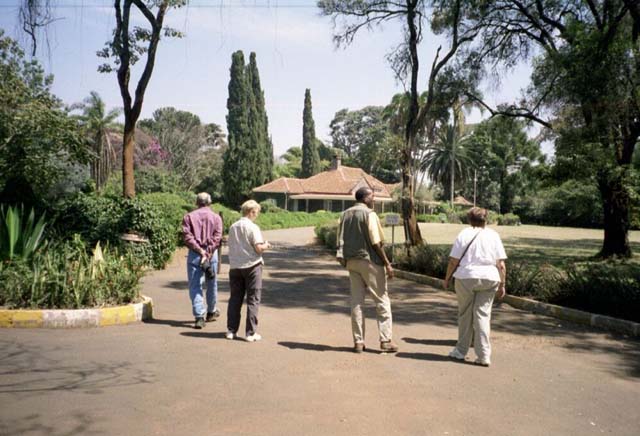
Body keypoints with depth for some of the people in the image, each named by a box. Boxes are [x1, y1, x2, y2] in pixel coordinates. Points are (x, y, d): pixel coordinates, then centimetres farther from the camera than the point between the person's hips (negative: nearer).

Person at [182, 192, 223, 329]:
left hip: (194, 254, -1)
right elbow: (217, 237, -6)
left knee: (195, 286, 1)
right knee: (211, 284, 17)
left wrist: (199, 250, -10)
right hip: (211, 253, 1)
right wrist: (208, 252, -11)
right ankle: (211, 312, 32)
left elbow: (187, 235, -7)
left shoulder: (189, 217, 6)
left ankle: (199, 317, -6)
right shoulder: (216, 217, 7)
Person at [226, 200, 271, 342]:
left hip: (235, 266, 5)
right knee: (253, 300, 3)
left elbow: (229, 245, 12)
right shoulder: (253, 227, -11)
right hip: (252, 266, -5)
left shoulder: (233, 227, 6)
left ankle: (231, 330, 17)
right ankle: (251, 333, 4)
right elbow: (258, 248, -16)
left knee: (235, 298, 13)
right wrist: (266, 245, 3)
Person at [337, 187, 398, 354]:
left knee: (356, 301, 9)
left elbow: (340, 241, 9)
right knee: (382, 301, 4)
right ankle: (385, 340, 5)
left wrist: (346, 261, 17)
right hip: (369, 261, -6)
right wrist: (387, 264, -10)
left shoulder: (345, 214, 8)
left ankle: (358, 341, 11)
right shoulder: (369, 214, -11)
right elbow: (376, 242, -15)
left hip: (351, 261, 6)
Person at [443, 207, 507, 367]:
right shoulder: (493, 235, 5)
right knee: (483, 314, 5)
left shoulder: (464, 234, -1)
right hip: (489, 279, 2)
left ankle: (461, 351, 22)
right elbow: (501, 265, 1)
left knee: (465, 314, 11)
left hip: (466, 277, -1)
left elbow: (453, 261, -4)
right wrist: (502, 285, 8)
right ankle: (484, 356, 3)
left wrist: (447, 279, 7)